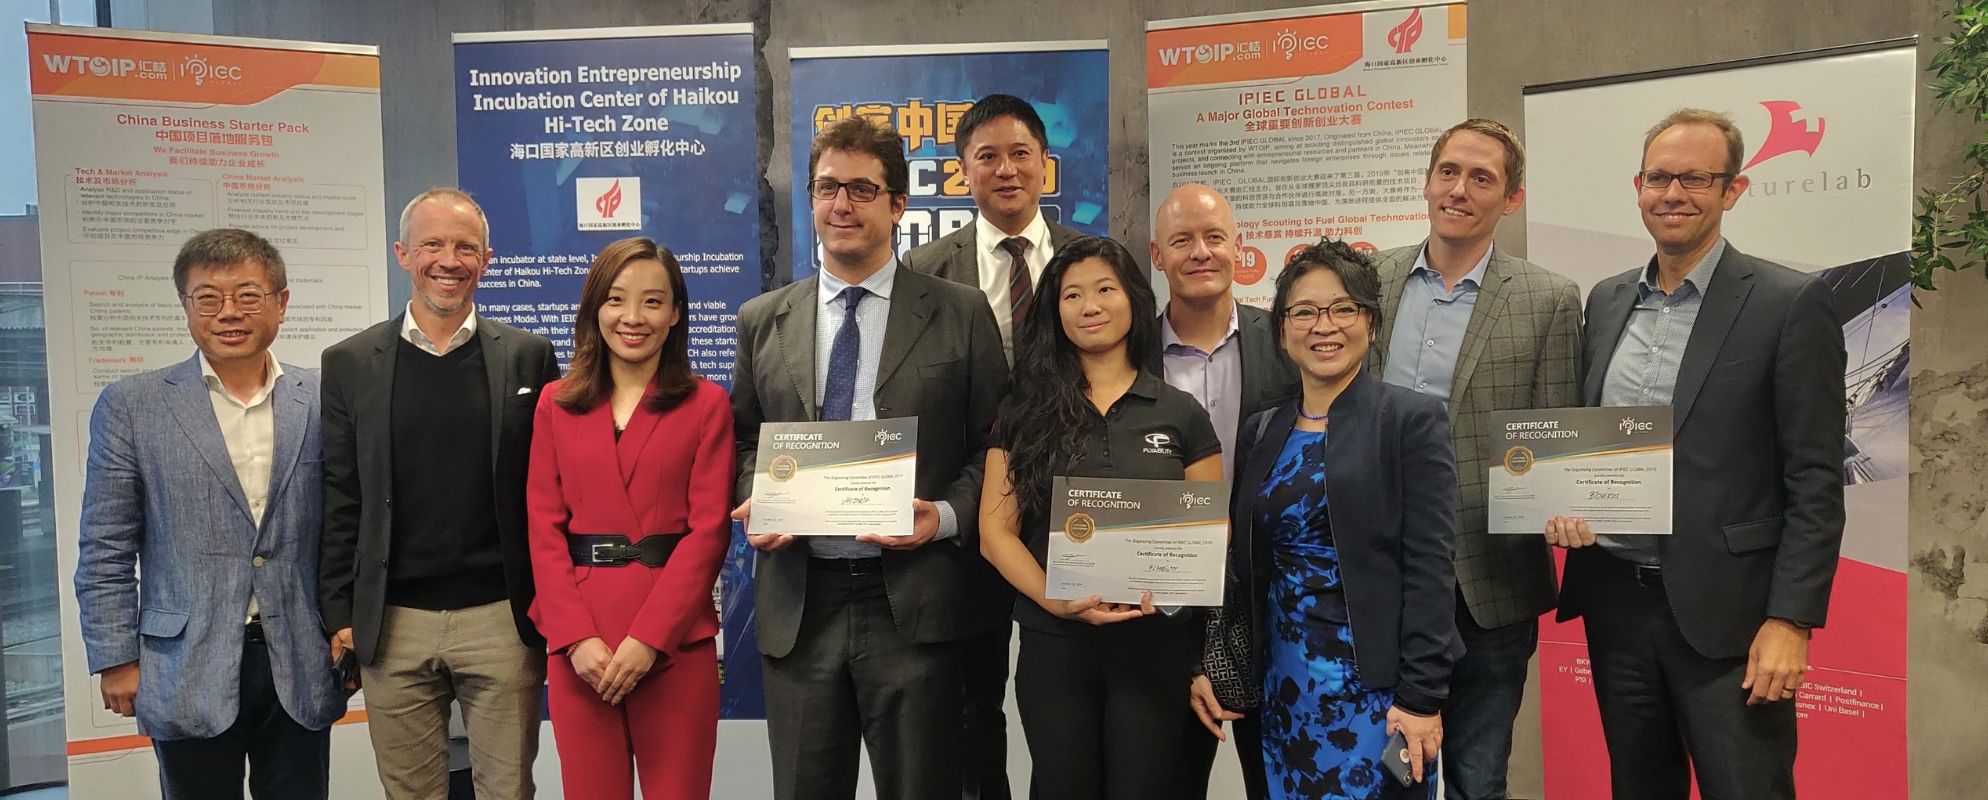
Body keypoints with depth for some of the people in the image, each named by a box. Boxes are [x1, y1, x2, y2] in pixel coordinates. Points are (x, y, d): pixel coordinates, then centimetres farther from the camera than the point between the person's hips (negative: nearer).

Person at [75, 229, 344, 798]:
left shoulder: (323, 402, 2)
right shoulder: (130, 407, -1)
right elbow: (106, 551, 0)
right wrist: (116, 660, -3)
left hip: (302, 673, 1)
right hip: (189, 679, -1)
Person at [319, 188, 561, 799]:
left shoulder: (528, 357, 3)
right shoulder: (350, 364, 4)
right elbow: (339, 501, 6)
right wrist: (339, 613, 2)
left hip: (502, 617, -1)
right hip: (392, 625, 1)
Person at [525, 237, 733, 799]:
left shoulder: (706, 404, 2)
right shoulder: (556, 404, 9)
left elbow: (709, 530, -4)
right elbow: (544, 528, 4)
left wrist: (648, 637, -13)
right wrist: (577, 636, -9)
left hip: (675, 637, -2)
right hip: (576, 642, 2)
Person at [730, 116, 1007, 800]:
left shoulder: (961, 314, 2)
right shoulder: (762, 321, 10)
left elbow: (994, 445, 3)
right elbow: (744, 440, 17)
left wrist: (947, 515, -13)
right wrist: (753, 501, -3)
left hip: (914, 605, -2)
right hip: (797, 604, 3)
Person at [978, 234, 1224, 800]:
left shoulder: (1181, 413, 3)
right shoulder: (1025, 411, 3)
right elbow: (996, 531, -1)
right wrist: (1056, 600, -17)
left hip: (1158, 645, 0)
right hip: (1053, 645, 0)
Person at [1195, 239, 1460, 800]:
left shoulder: (1412, 419, -5)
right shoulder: (1261, 433, 10)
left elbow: (1429, 567, -11)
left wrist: (1423, 698, -15)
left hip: (1374, 684, -5)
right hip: (1283, 680, 5)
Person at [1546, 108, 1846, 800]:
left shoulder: (1791, 303, -7)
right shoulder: (1606, 300, 10)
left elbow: (1815, 481, -9)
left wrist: (1790, 620, -14)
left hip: (1725, 612, -5)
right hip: (1613, 600, 5)